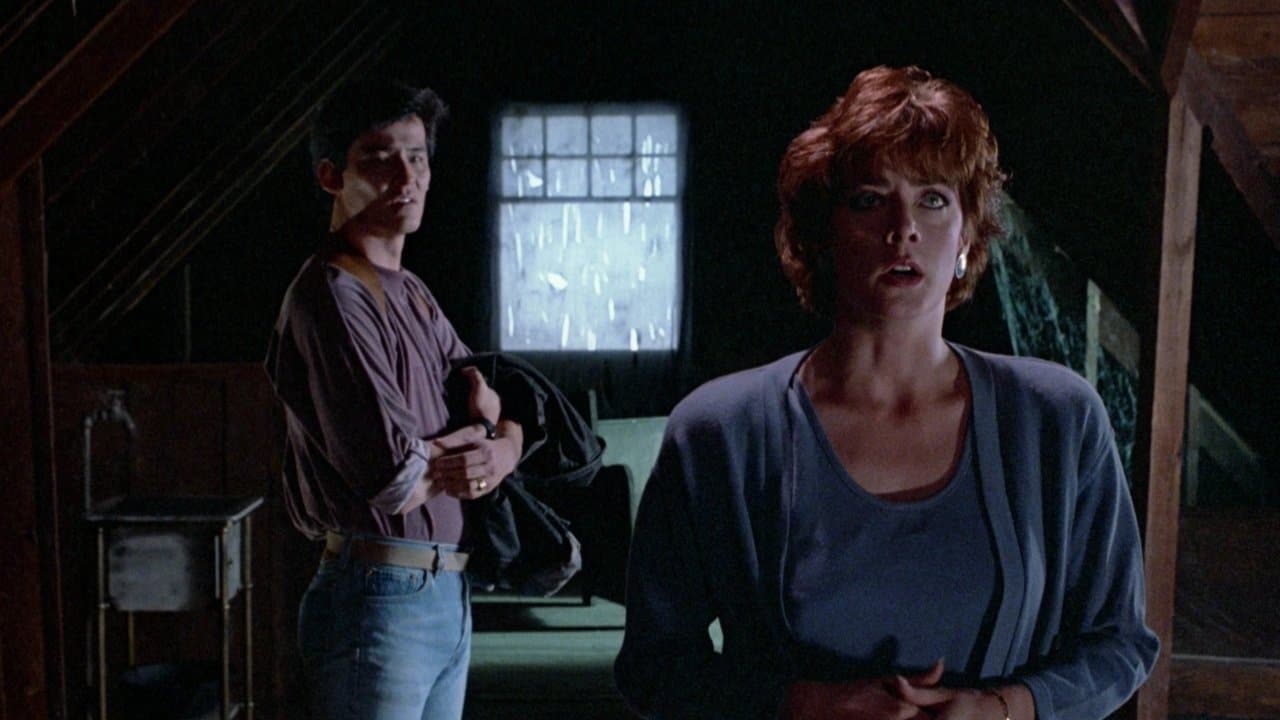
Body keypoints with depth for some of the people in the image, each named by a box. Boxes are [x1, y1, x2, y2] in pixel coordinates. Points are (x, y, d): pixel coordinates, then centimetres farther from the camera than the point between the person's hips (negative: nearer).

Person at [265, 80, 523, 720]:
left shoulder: (411, 293, 13)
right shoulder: (332, 297, -16)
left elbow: (508, 414, 15)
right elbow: (399, 480, -23)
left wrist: (503, 448, -8)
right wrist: (461, 460, -2)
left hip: (447, 595, 9)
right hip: (379, 600, -9)